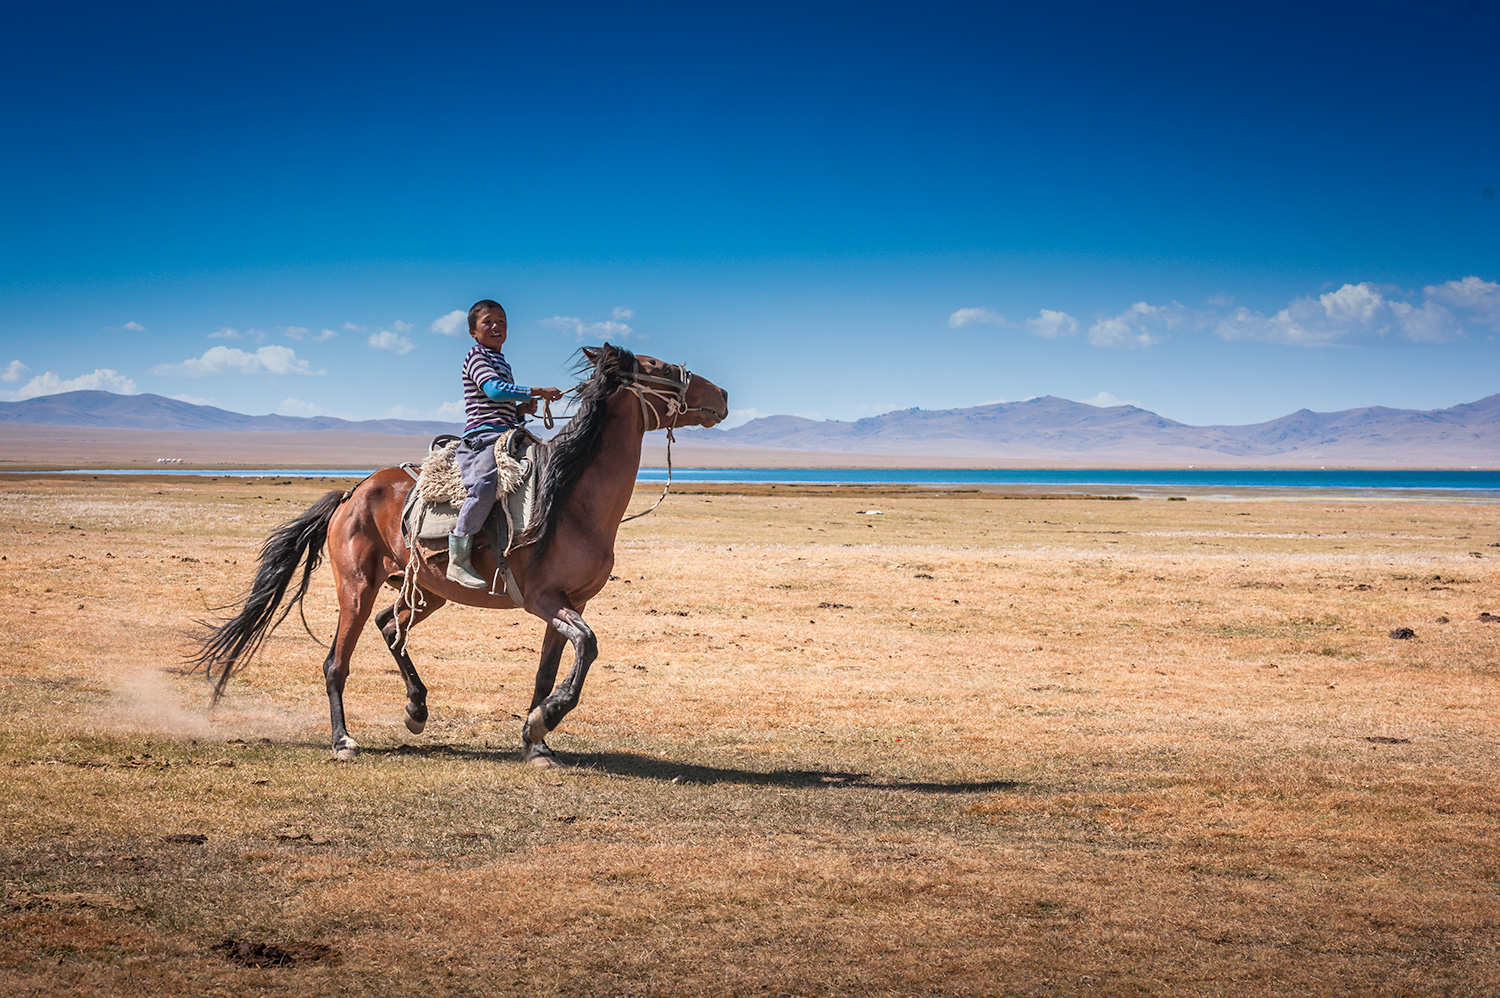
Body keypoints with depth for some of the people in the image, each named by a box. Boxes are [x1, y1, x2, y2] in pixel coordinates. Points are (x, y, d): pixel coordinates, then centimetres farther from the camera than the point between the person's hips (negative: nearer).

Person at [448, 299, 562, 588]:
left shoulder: (503, 363, 27)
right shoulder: (476, 356, 0)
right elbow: (494, 390, -19)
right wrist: (538, 392, -17)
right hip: (481, 437, -10)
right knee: (484, 486, -31)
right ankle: (458, 561, -31)